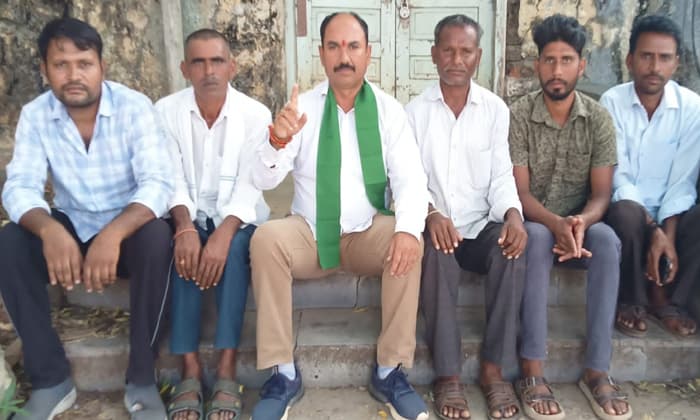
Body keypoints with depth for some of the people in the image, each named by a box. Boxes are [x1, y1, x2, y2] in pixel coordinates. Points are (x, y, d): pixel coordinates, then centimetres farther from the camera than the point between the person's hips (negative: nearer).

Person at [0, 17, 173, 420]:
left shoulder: (134, 106, -16)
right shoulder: (35, 116, -6)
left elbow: (158, 183, -26)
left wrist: (114, 233, -45)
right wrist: (49, 229, -39)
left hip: (127, 228, -3)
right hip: (70, 229, 3)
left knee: (157, 237, -35)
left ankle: (142, 378, -20)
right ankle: (51, 379, -10)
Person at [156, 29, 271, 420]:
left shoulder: (256, 114, -8)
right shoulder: (166, 111, -3)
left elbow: (249, 186, -16)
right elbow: (171, 180, -10)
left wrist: (224, 232, -33)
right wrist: (185, 226, -30)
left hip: (238, 218, -1)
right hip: (189, 216, 1)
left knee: (235, 249, -33)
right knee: (181, 250, -31)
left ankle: (227, 371, -28)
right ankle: (191, 370, -25)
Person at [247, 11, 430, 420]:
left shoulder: (389, 109, 0)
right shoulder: (302, 106, -1)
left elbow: (410, 178, -11)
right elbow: (264, 179, -8)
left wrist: (409, 228, -32)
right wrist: (279, 140, -31)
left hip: (369, 232, 0)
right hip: (308, 232, 0)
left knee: (409, 242, -29)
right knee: (265, 238, -28)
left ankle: (390, 371, -13)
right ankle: (284, 373, -17)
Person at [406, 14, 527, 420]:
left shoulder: (496, 109, 5)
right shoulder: (415, 110, 2)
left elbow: (502, 175, 0)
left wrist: (513, 213, -22)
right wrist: (431, 213, -25)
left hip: (482, 226, 2)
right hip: (435, 225, -1)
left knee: (513, 250, -30)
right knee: (437, 253, -34)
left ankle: (494, 368, -17)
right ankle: (448, 374, -23)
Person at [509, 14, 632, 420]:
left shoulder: (599, 118, -2)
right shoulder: (518, 115, -8)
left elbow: (601, 193, -5)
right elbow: (519, 191, -13)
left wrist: (581, 221, -28)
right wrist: (556, 223, -32)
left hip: (580, 224, 2)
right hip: (534, 223, -2)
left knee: (607, 240, -31)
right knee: (538, 238, -36)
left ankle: (597, 370, -24)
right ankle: (533, 371, -32)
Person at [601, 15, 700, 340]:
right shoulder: (612, 103, -9)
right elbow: (618, 177, -14)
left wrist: (667, 233, -22)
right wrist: (652, 229, -26)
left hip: (669, 212, 2)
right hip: (628, 207, -2)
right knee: (626, 213, -36)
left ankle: (668, 301, -4)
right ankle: (631, 301, -10)